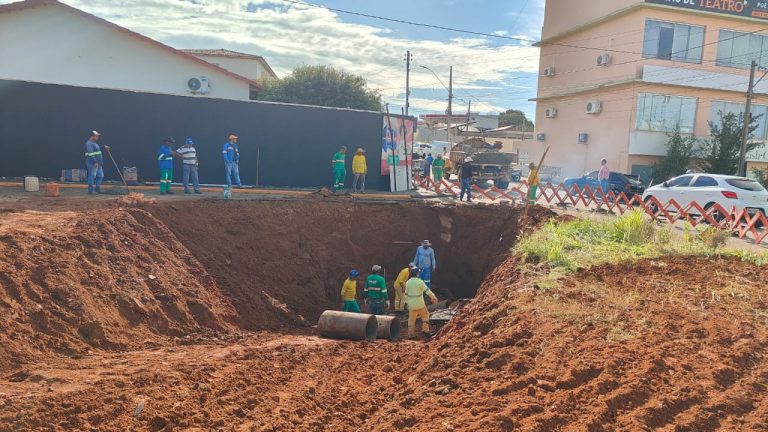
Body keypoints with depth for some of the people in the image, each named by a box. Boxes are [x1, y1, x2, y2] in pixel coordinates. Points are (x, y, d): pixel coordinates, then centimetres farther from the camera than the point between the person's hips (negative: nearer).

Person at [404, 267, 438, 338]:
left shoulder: (408, 283, 1)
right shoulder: (420, 282, -14)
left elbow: (406, 294, 8)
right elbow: (427, 290, -11)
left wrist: (407, 302, 20)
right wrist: (433, 297, 0)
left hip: (411, 304, 4)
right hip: (420, 304, -4)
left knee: (411, 318, 11)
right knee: (425, 315, 16)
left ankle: (411, 334, 11)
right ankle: (425, 329, 15)